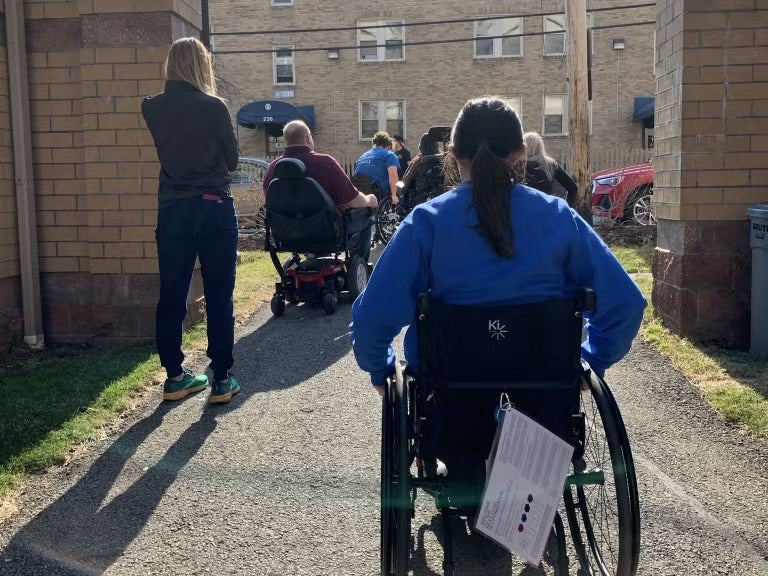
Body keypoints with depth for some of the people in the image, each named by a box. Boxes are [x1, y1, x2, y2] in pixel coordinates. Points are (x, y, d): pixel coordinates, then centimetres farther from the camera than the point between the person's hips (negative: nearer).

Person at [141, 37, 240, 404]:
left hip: (172, 211, 4)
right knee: (218, 297, 2)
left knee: (171, 297, 9)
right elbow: (231, 159, 1)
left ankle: (174, 376, 17)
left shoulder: (153, 108, 3)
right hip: (214, 209, -4)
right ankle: (221, 379, 6)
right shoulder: (213, 107, -9)